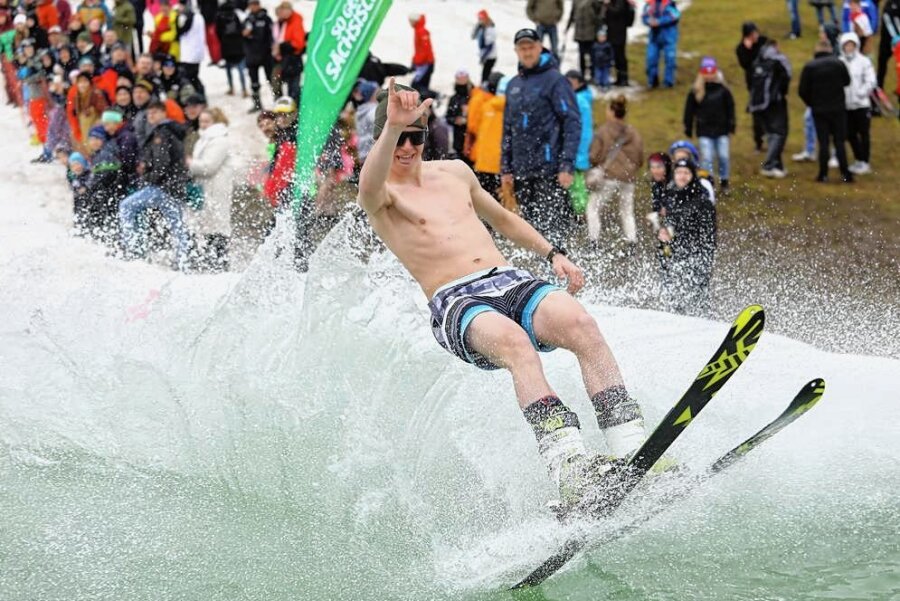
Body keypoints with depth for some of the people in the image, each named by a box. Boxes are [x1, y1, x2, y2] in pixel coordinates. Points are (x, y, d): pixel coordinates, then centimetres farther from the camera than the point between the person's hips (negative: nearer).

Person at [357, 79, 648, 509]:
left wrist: (551, 253, 27)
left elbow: (501, 218, 39)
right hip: (455, 302, -5)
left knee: (579, 323, -27)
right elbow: (370, 186, -22)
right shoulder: (381, 195, 5)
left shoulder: (454, 172, 24)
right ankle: (570, 468, -51)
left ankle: (631, 451, -33)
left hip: (511, 281, 5)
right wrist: (392, 129, -38)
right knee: (513, 340, -38)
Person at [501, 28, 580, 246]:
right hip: (521, 172, 7)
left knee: (552, 229, -11)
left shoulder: (554, 80, -3)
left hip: (549, 171, -7)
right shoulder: (514, 85, 17)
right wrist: (505, 168, 16)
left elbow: (573, 123, -8)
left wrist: (567, 165, -16)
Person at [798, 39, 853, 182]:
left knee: (823, 142, 4)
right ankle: (845, 174, 2)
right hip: (838, 109, 0)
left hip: (819, 110, 0)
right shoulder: (839, 64, -5)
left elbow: (802, 91, -6)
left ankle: (823, 174, 3)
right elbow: (847, 82, 8)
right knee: (839, 141, 5)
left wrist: (812, 103, 10)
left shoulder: (809, 67, -7)